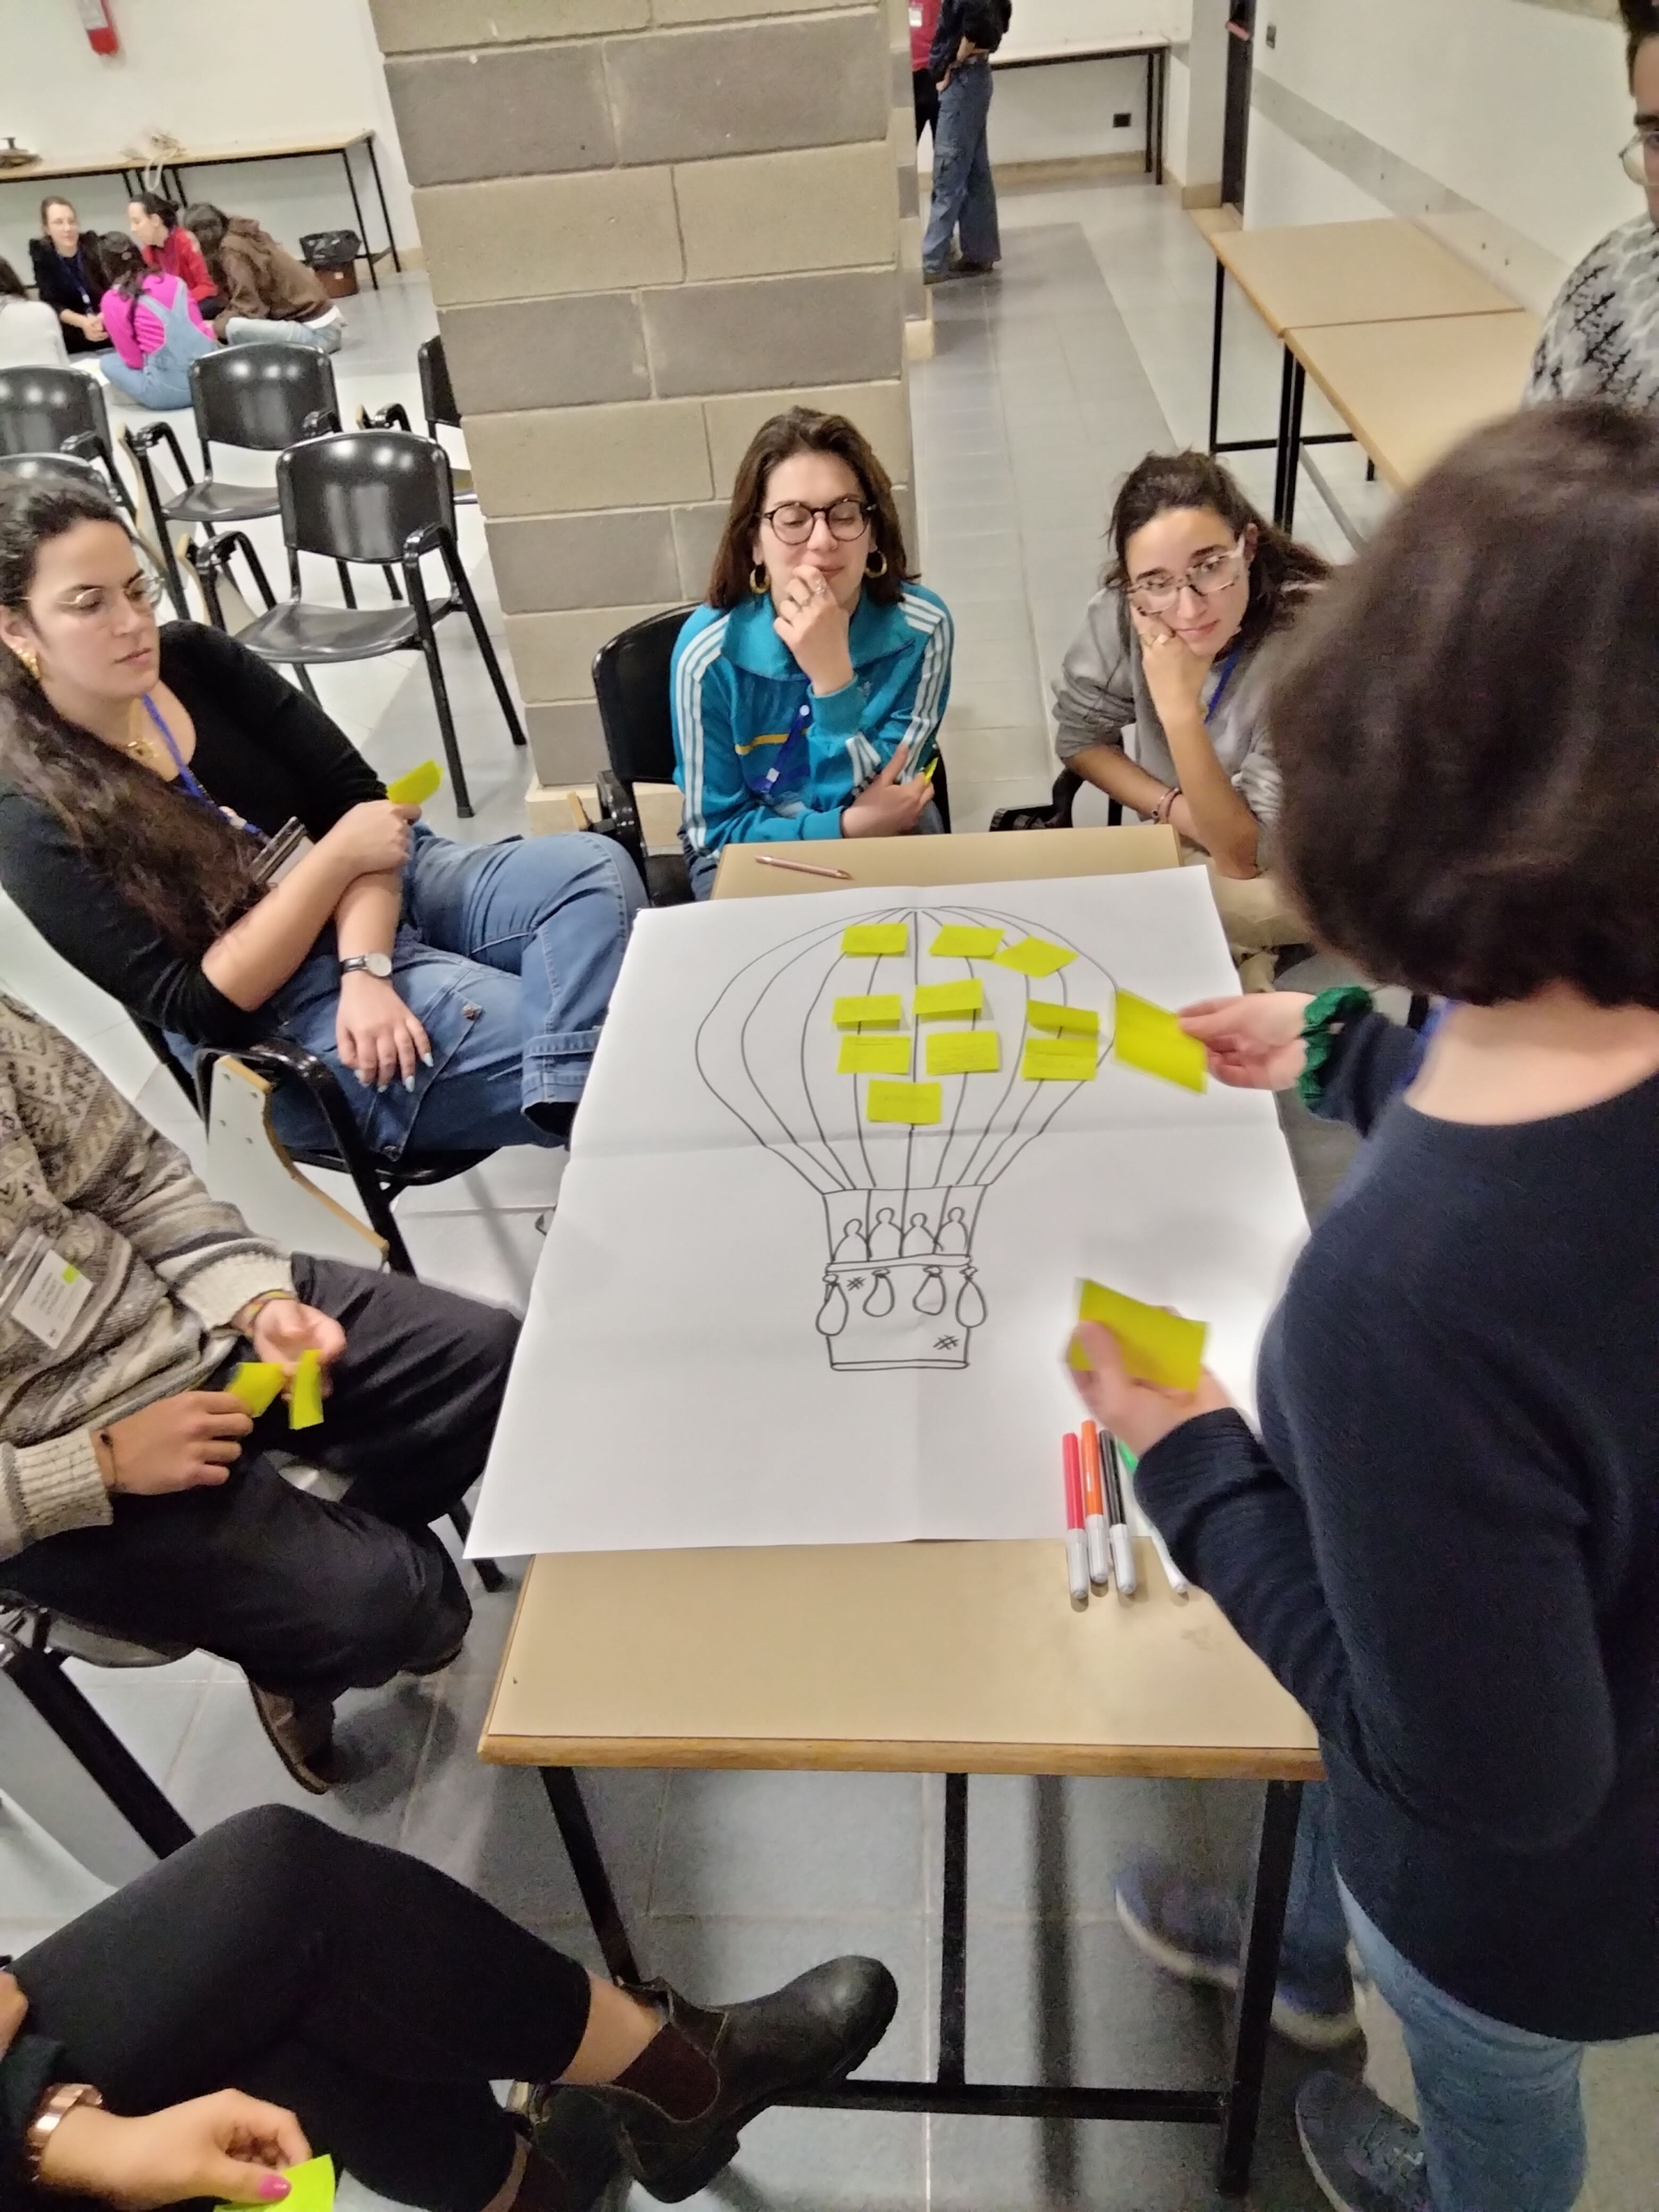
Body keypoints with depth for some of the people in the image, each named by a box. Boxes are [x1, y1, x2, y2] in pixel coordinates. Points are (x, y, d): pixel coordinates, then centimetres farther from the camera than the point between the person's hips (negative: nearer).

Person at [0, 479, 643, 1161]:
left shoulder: (196, 658, 2)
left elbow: (354, 795, -2)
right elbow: (201, 1006, -16)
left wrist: (365, 970, -17)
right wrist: (337, 856, -17)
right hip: (284, 1011, -6)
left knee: (595, 869, -23)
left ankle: (572, 1104, -35)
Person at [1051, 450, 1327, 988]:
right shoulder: (1124, 609, -21)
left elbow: (1245, 854, -29)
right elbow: (1080, 738, -3)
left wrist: (1179, 707, -38)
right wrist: (1177, 808, -18)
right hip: (1188, 842, 5)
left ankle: (1240, 965, -1)